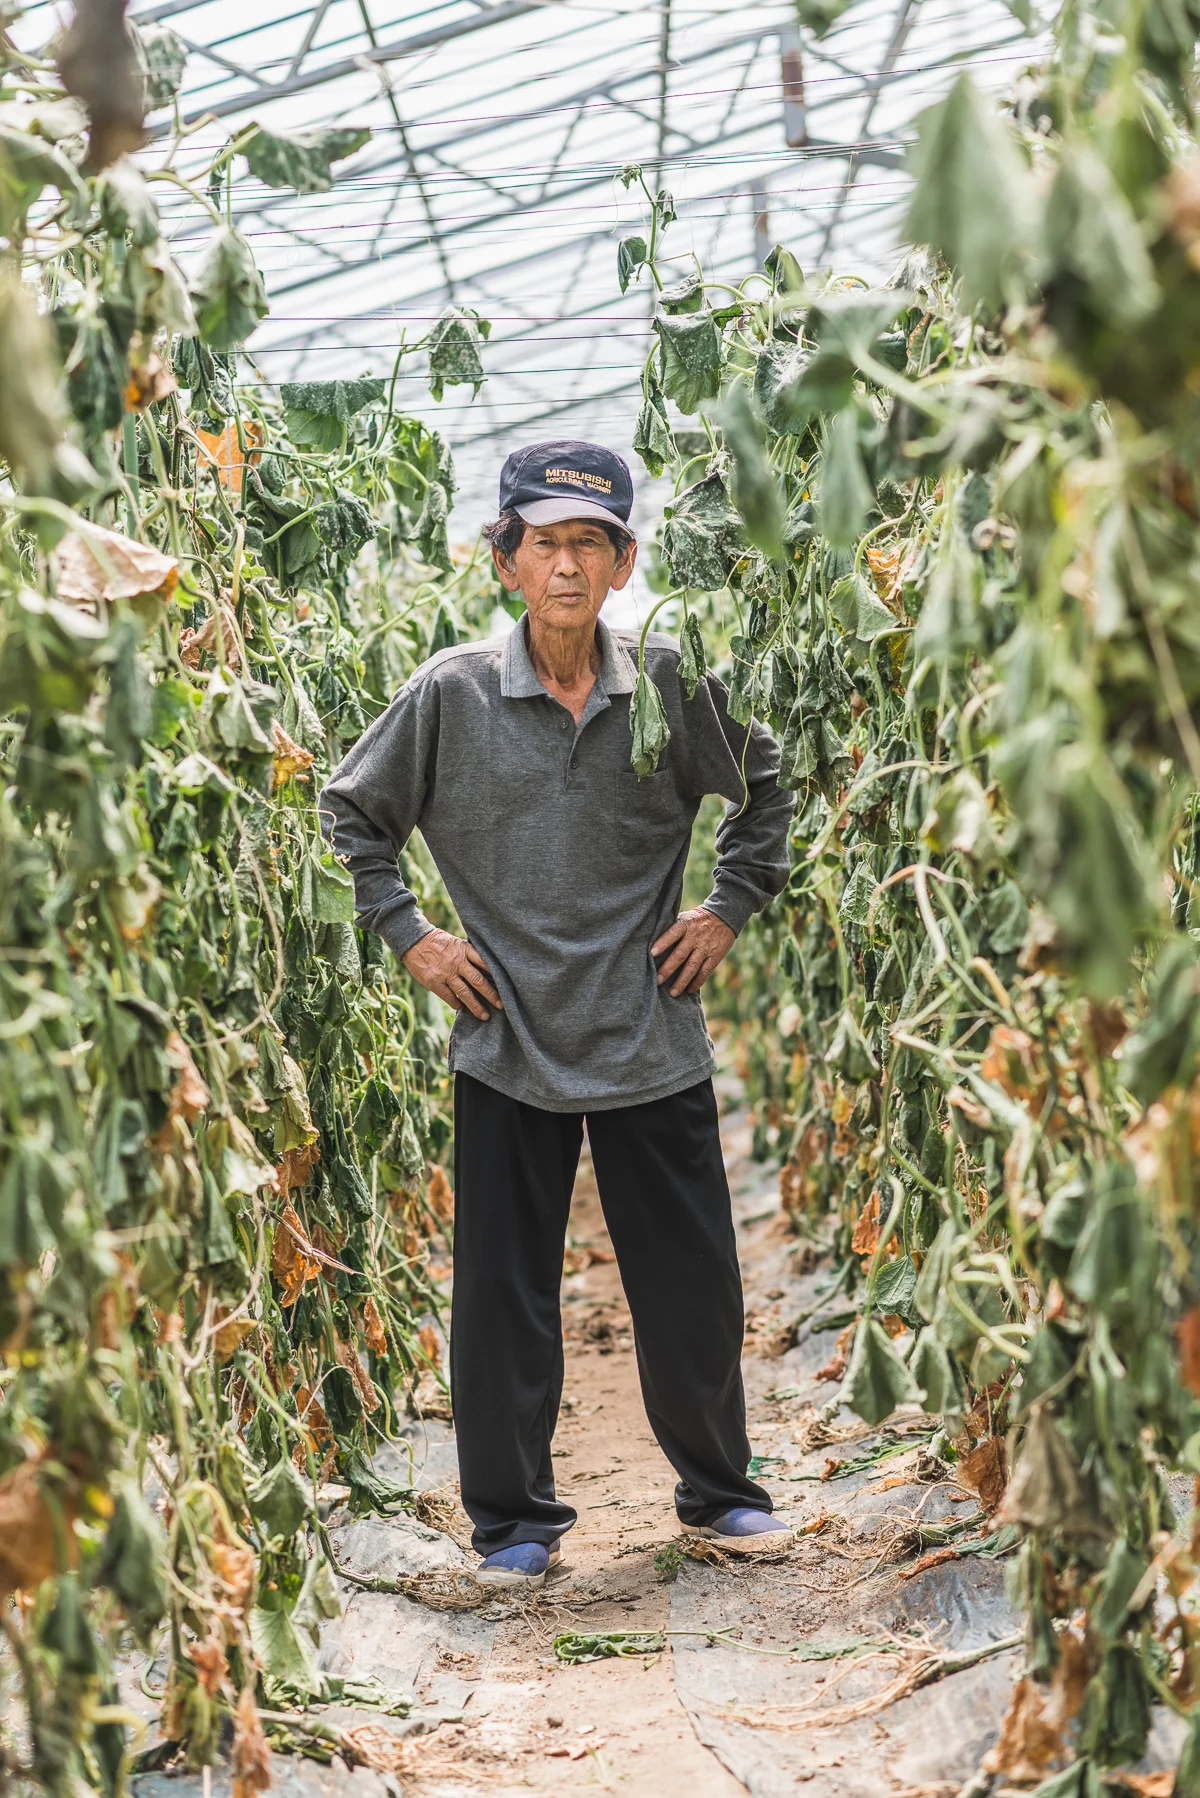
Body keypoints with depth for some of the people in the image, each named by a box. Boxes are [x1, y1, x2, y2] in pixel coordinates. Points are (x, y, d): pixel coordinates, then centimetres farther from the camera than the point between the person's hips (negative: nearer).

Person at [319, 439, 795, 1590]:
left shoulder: (677, 687, -1)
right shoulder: (450, 695, -4)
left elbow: (767, 789, 17)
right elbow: (352, 813, 10)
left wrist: (731, 908, 8)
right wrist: (407, 935, 1)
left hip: (653, 1042, 1)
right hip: (509, 1043, -1)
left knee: (692, 1280, 9)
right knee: (505, 1289, 5)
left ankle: (717, 1492, 30)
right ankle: (513, 1519, 22)